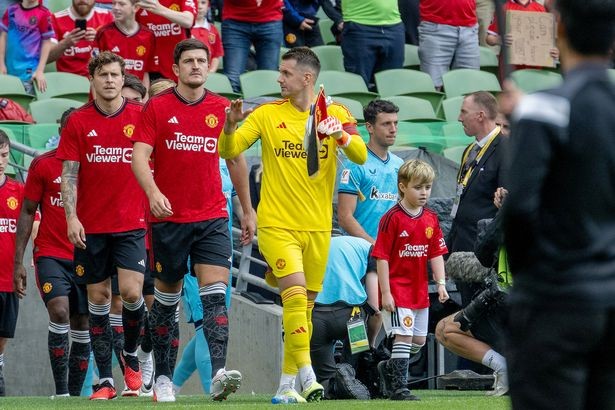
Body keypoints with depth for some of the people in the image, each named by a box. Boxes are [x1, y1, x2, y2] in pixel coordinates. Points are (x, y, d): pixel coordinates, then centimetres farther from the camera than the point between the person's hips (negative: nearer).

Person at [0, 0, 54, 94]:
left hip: (29, 71, -4)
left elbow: (46, 42, -3)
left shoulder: (43, 13, -6)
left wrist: (40, 70, -8)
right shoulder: (12, 10, 6)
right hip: (9, 69, 4)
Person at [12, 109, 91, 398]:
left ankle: (75, 394, 11)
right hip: (50, 254, -2)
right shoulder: (43, 165, 2)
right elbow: (27, 213, 5)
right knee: (59, 311, -22)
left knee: (81, 324, 2)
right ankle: (61, 392, -19)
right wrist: (18, 262, 0)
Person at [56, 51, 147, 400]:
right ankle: (106, 381, 7)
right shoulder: (78, 122, 2)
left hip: (131, 224, -1)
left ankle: (131, 355, 15)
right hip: (91, 225, 1)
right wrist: (71, 217, -9)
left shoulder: (140, 116, 1)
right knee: (98, 298, 3)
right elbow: (68, 174, 2)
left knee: (131, 293, -14)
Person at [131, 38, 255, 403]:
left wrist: (247, 210, 17)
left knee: (215, 293, -14)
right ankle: (162, 376, 20)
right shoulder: (157, 107, -1)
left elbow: (236, 158, 16)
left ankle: (219, 374, -26)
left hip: (212, 218, 1)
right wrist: (154, 193, -26)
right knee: (167, 297, 8)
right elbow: (139, 156, -9)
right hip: (169, 218, -1)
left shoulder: (222, 109, 6)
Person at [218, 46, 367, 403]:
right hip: (277, 224, -2)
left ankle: (287, 384, 18)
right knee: (295, 293, -21)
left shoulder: (335, 113, 2)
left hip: (317, 227, 2)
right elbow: (229, 150, 0)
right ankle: (307, 376, -22)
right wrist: (231, 126, -21)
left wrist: (340, 135, -29)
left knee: (305, 306, 8)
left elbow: (361, 156, -9)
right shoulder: (268, 114, 2)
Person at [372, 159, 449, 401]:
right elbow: (381, 257, -13)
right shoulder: (392, 218, -12)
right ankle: (398, 387, -8)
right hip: (397, 288, -7)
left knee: (419, 340, 12)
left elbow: (436, 254, 11)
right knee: (403, 335, -12)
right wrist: (385, 292, -16)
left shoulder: (431, 219, 7)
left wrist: (441, 283, -1)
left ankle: (389, 368, 33)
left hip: (419, 289, 7)